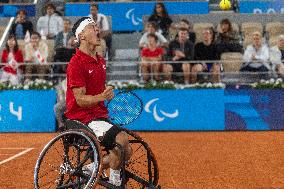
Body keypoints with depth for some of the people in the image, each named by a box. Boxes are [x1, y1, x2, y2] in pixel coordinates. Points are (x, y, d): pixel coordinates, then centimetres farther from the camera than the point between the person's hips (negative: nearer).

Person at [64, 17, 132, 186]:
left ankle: (89, 169, 16)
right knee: (121, 138, -26)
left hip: (100, 115, 9)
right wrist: (101, 97, -34)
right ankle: (115, 182, -10)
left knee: (125, 152, 2)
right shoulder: (76, 63, -14)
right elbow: (80, 100, -17)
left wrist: (108, 93, 5)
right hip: (83, 117, -9)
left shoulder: (101, 61, 13)